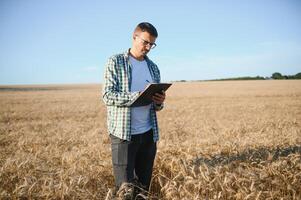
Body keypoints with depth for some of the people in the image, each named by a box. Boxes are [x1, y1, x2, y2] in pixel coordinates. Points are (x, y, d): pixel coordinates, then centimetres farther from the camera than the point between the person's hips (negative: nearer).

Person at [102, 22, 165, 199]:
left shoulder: (153, 67, 14)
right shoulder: (116, 62, -1)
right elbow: (107, 95, -11)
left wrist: (159, 103, -8)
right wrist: (137, 96, -24)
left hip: (149, 133, 5)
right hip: (123, 133, -4)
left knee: (144, 184, 12)